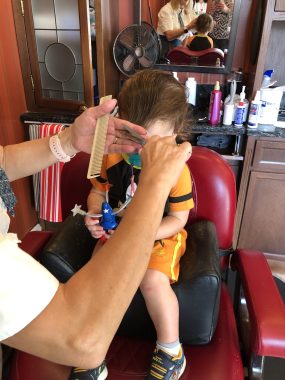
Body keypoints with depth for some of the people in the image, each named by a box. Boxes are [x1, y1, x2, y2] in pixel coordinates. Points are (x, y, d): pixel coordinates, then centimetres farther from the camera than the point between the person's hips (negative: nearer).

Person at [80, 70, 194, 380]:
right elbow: (98, 192, 8)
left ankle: (171, 353, 3)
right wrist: (94, 215, -14)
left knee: (153, 280, -29)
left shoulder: (177, 170, -18)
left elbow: (178, 219, -13)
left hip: (160, 236, -3)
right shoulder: (111, 157, -7)